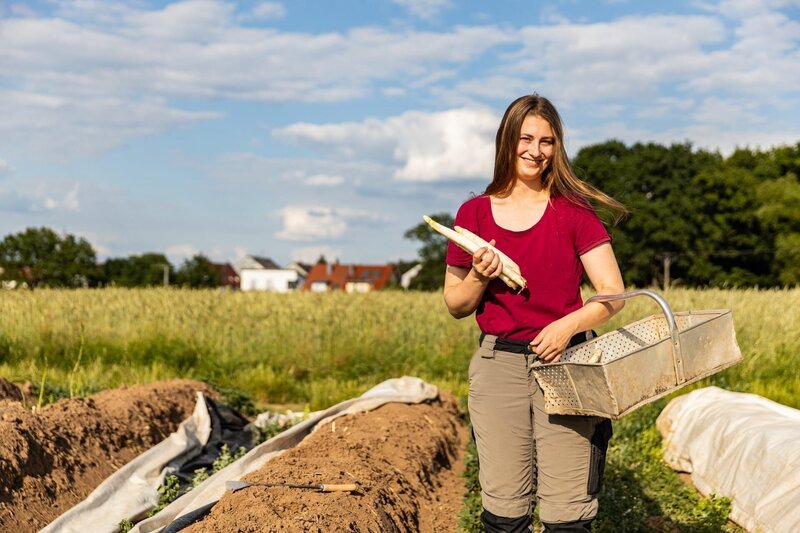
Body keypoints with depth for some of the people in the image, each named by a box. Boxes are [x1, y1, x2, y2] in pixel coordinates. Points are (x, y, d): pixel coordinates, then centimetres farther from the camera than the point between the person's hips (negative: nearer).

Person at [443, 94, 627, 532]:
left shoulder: (574, 212, 2)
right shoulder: (474, 214, 6)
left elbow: (613, 294, -1)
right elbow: (455, 304, 12)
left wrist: (569, 325, -18)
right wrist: (480, 276, -8)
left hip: (565, 363, -1)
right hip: (499, 363, 1)